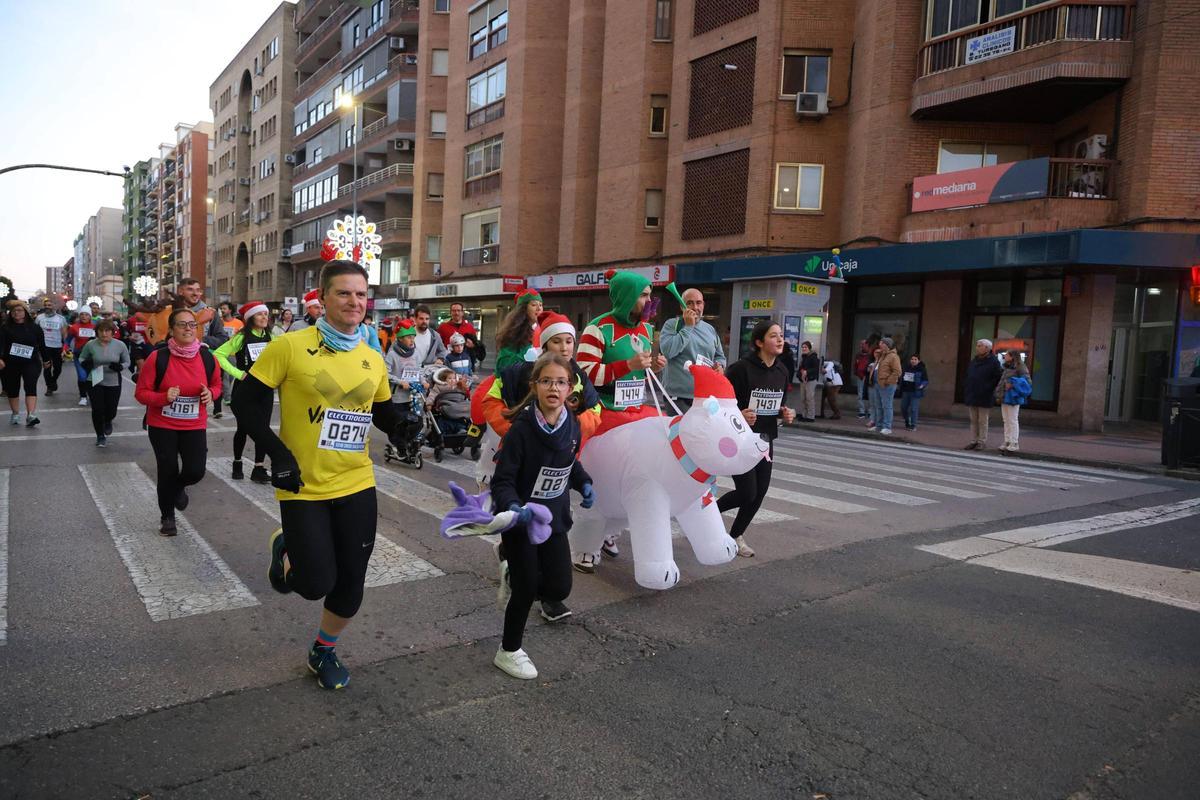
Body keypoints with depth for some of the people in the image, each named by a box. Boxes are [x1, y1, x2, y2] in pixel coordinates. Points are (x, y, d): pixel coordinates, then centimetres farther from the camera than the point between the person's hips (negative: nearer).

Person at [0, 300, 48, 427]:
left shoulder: (34, 327, 3)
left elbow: (41, 344, 9)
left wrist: (45, 359, 14)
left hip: (31, 363, -2)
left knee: (31, 386, -15)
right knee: (12, 388, 11)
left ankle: (31, 415, -24)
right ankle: (15, 414, 26)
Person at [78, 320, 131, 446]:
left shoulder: (120, 345, -8)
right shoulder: (90, 345, -8)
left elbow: (127, 362, 3)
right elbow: (82, 358, 9)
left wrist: (120, 367, -19)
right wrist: (84, 363, -15)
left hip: (113, 383, 0)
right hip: (95, 382, 0)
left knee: (111, 411, 5)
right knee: (97, 409, -4)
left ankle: (107, 422, 44)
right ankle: (100, 436, 17)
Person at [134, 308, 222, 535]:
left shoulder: (207, 358, -4)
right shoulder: (158, 357, -13)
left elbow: (216, 384, 13)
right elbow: (141, 393, -7)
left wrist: (210, 393, -10)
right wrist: (164, 397, -25)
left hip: (195, 426, 2)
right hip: (162, 426, -2)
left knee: (195, 471, -9)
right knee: (168, 471, 2)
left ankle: (178, 487, 32)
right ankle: (167, 517, 29)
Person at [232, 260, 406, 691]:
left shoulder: (373, 359, 4)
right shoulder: (290, 346, -10)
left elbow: (387, 420, 14)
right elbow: (247, 403, -7)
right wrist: (278, 454, -16)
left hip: (356, 486, 4)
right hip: (303, 487, -4)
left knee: (350, 586, 9)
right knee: (316, 583, -2)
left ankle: (324, 651, 38)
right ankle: (285, 549, 33)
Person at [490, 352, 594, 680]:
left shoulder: (572, 426, -5)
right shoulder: (521, 429, -22)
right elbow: (502, 481, -20)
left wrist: (584, 484, 1)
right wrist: (513, 507, -37)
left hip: (554, 518, 5)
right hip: (520, 521, -5)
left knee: (559, 588, 5)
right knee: (526, 589, 2)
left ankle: (513, 576, 35)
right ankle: (509, 651, 26)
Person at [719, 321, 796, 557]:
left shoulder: (782, 371, 5)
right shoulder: (741, 368, -17)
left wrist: (785, 413, -3)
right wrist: (738, 415, -30)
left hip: (765, 439, 7)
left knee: (760, 492, 5)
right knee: (747, 493, -7)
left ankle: (736, 536, 25)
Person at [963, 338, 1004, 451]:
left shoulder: (993, 362, -8)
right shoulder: (973, 362, 12)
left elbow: (999, 378, -9)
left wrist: (989, 388, -10)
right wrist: (966, 391, 9)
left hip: (984, 398, -6)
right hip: (971, 397, 6)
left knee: (982, 421, 2)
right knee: (973, 421, 10)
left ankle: (982, 442, 9)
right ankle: (974, 441, 16)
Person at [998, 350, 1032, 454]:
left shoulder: (1020, 368, -8)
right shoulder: (1007, 368, 16)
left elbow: (1025, 381, -15)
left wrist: (1012, 384, -23)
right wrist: (999, 394, 12)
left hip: (1012, 398, -8)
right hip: (1004, 398, 8)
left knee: (1012, 421, -5)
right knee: (1006, 421, 11)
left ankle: (1014, 445, -1)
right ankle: (1007, 443, 17)